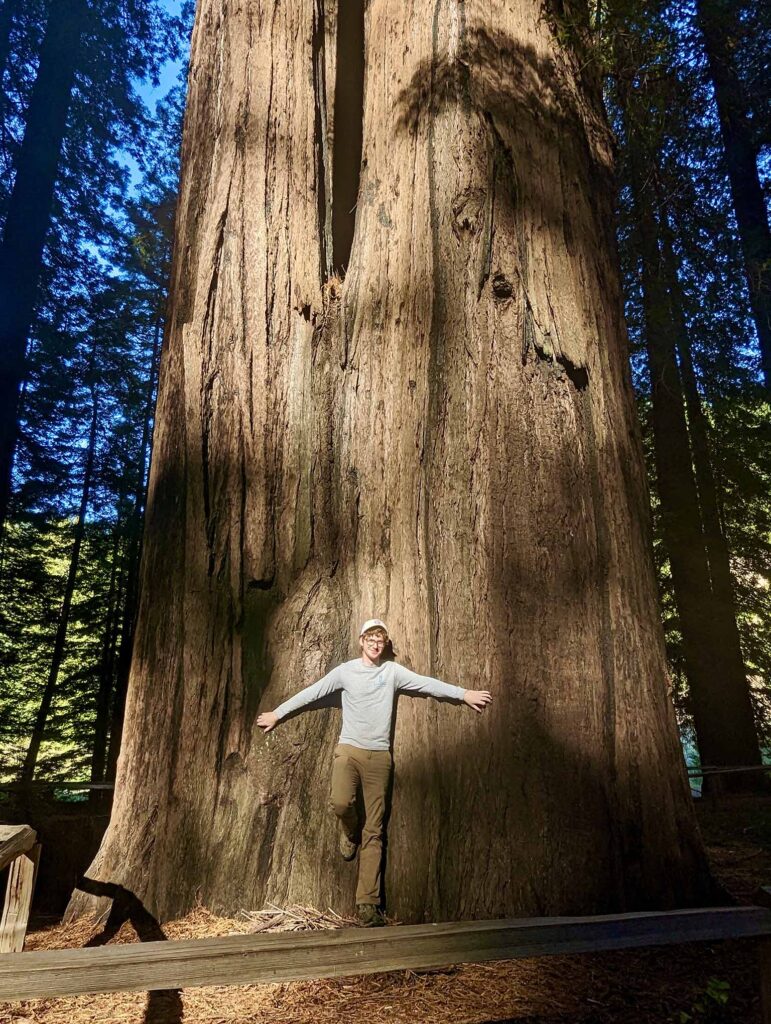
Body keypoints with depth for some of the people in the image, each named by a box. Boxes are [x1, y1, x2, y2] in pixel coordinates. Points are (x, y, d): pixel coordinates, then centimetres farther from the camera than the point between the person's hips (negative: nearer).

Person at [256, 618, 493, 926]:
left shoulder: (393, 671, 5)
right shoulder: (345, 671, 2)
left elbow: (428, 684, 4)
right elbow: (311, 692, 7)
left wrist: (464, 694, 0)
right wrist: (277, 714, 11)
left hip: (379, 755, 1)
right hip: (348, 750, -1)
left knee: (374, 832, 2)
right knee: (341, 802, -27)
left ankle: (367, 903, 7)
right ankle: (350, 831, 10)